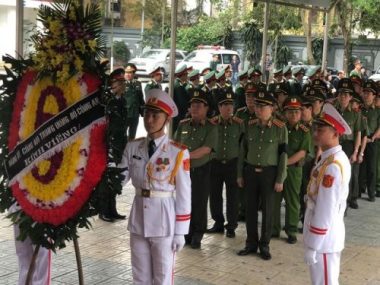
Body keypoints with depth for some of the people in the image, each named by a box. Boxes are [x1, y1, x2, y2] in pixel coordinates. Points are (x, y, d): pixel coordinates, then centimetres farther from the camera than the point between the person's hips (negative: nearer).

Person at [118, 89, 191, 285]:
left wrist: (180, 232, -8)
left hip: (164, 220, -4)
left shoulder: (178, 152, -10)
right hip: (138, 218, 4)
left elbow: (184, 195, -8)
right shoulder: (133, 147, 2)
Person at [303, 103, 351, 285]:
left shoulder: (331, 166, -25)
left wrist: (312, 246, -19)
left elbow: (324, 211, -25)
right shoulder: (338, 159, 6)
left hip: (324, 239, -9)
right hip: (330, 237, 9)